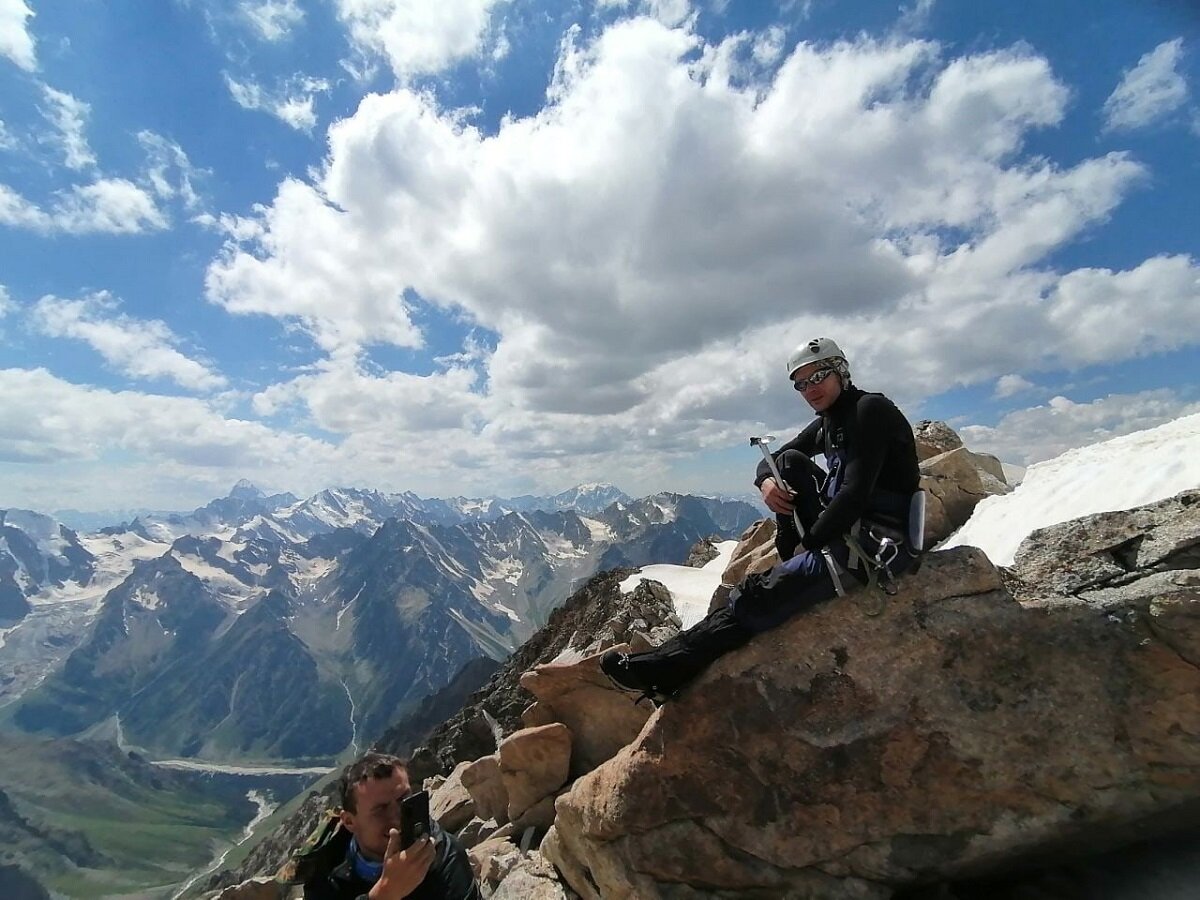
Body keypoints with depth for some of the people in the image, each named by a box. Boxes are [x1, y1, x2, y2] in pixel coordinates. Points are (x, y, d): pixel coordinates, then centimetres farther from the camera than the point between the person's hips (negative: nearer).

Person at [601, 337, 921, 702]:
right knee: (789, 463, 0)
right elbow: (772, 461, 17)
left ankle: (663, 669, -20)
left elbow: (855, 494, -21)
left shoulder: (870, 410, -11)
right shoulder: (827, 422, 15)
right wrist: (767, 480, -7)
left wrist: (808, 543, -14)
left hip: (882, 540, -9)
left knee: (759, 596, -24)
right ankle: (797, 565, -5)